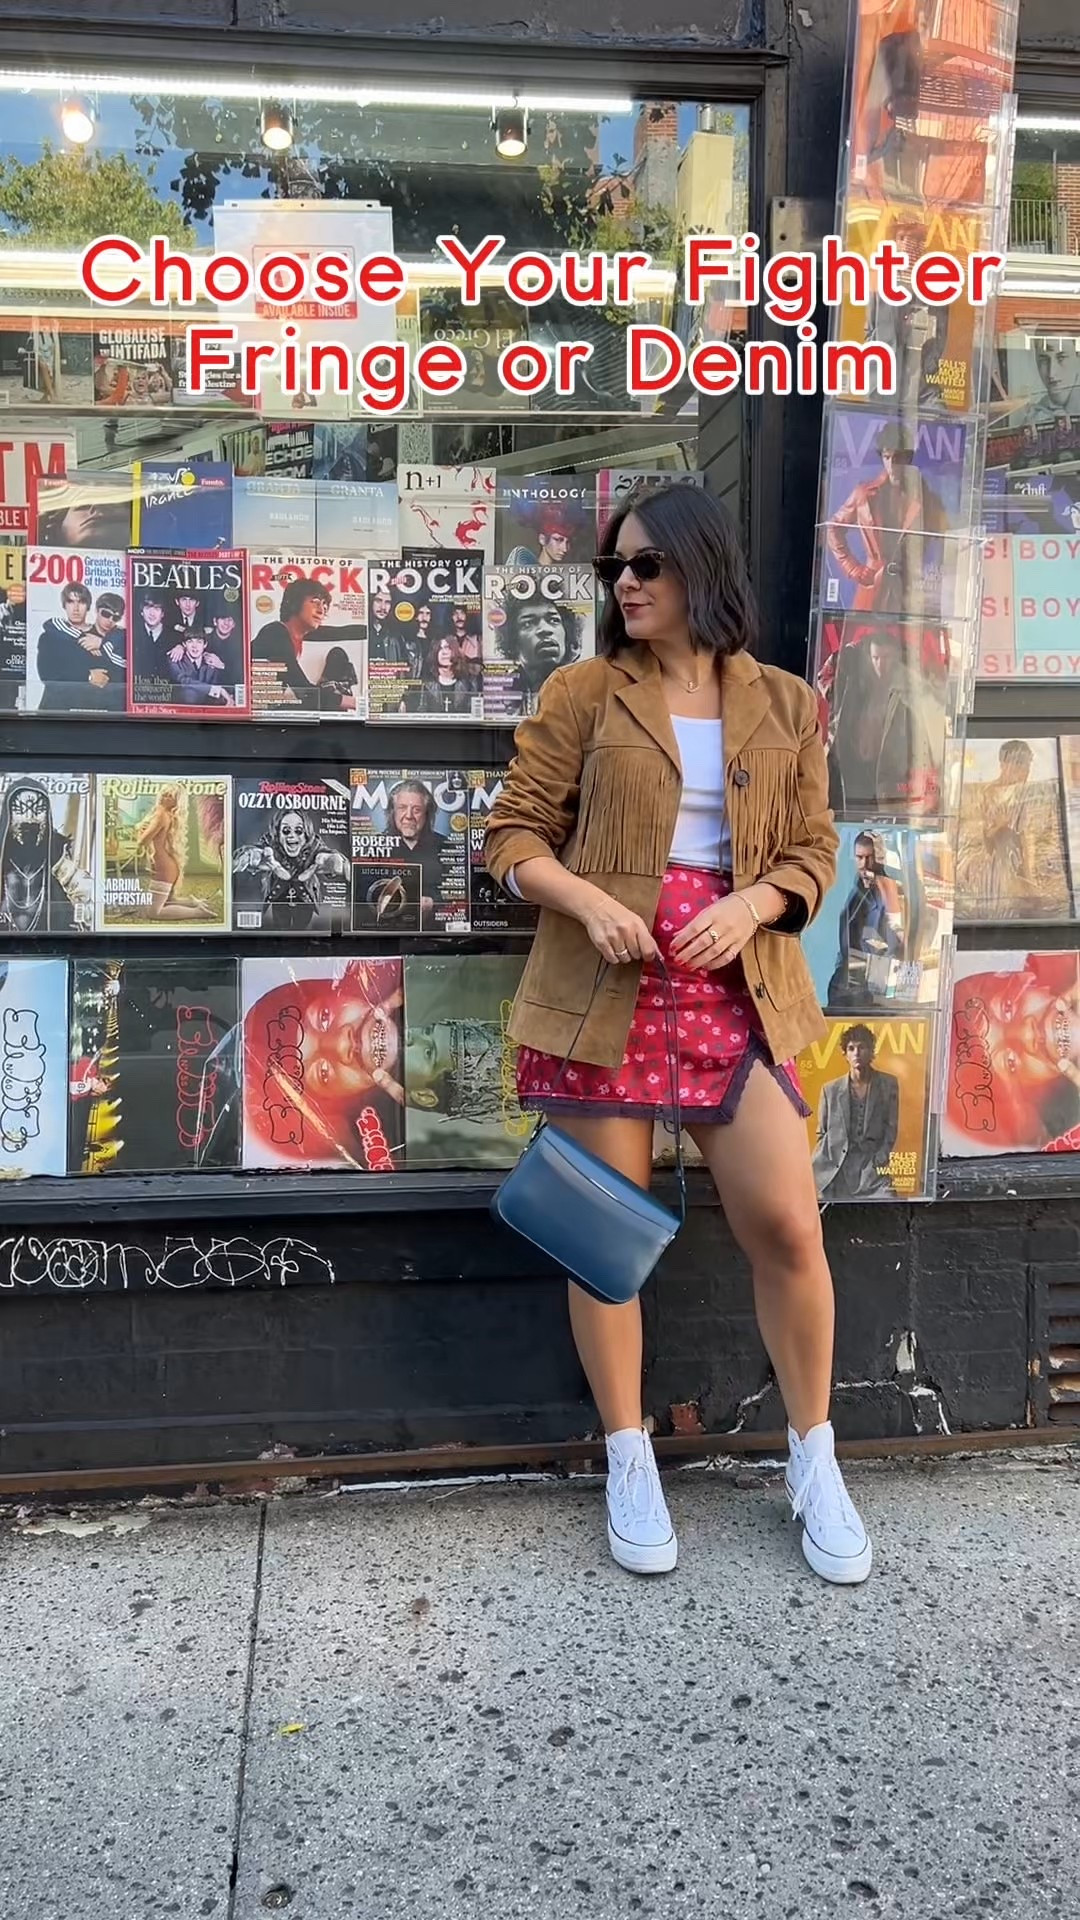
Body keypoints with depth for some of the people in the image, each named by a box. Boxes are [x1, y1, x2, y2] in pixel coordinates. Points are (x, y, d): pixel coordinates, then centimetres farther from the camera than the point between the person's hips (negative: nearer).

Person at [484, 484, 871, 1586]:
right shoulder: (581, 695, 3)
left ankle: (814, 1462, 21)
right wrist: (592, 903, -16)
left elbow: (812, 852, 10)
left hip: (737, 991, 1)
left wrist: (753, 904, -11)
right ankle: (629, 1463, 24)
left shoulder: (783, 706, 9)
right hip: (604, 991, -1)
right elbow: (513, 836, 2)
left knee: (788, 1227, -2)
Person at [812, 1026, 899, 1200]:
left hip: (872, 1165, -1)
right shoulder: (830, 1089, 11)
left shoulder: (888, 1084, 10)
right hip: (836, 1166, 1)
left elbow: (891, 1128, 8)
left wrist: (880, 1159, -5)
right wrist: (818, 1164, 2)